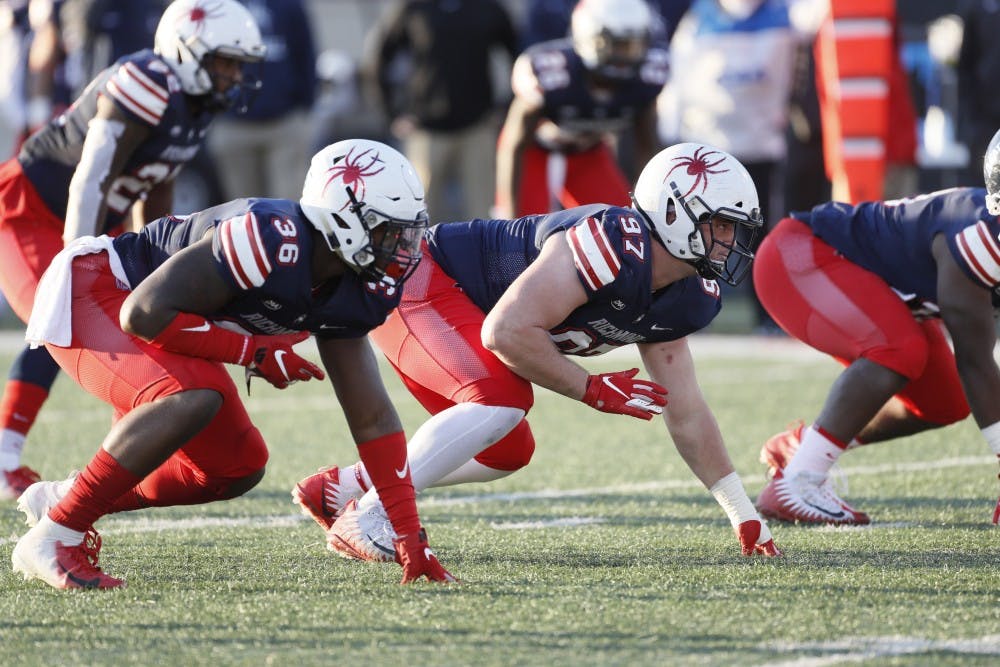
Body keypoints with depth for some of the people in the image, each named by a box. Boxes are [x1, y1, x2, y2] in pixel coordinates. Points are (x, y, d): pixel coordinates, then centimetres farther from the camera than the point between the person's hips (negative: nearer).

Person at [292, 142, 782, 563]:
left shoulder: (685, 299, 0)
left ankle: (336, 488, 21)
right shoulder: (616, 247, -30)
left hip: (457, 302, 10)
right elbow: (506, 331, -33)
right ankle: (361, 520, -21)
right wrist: (594, 390, -23)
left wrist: (746, 518, 7)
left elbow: (686, 415, 9)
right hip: (418, 280, -10)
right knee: (503, 397, -28)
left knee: (508, 451, 12)